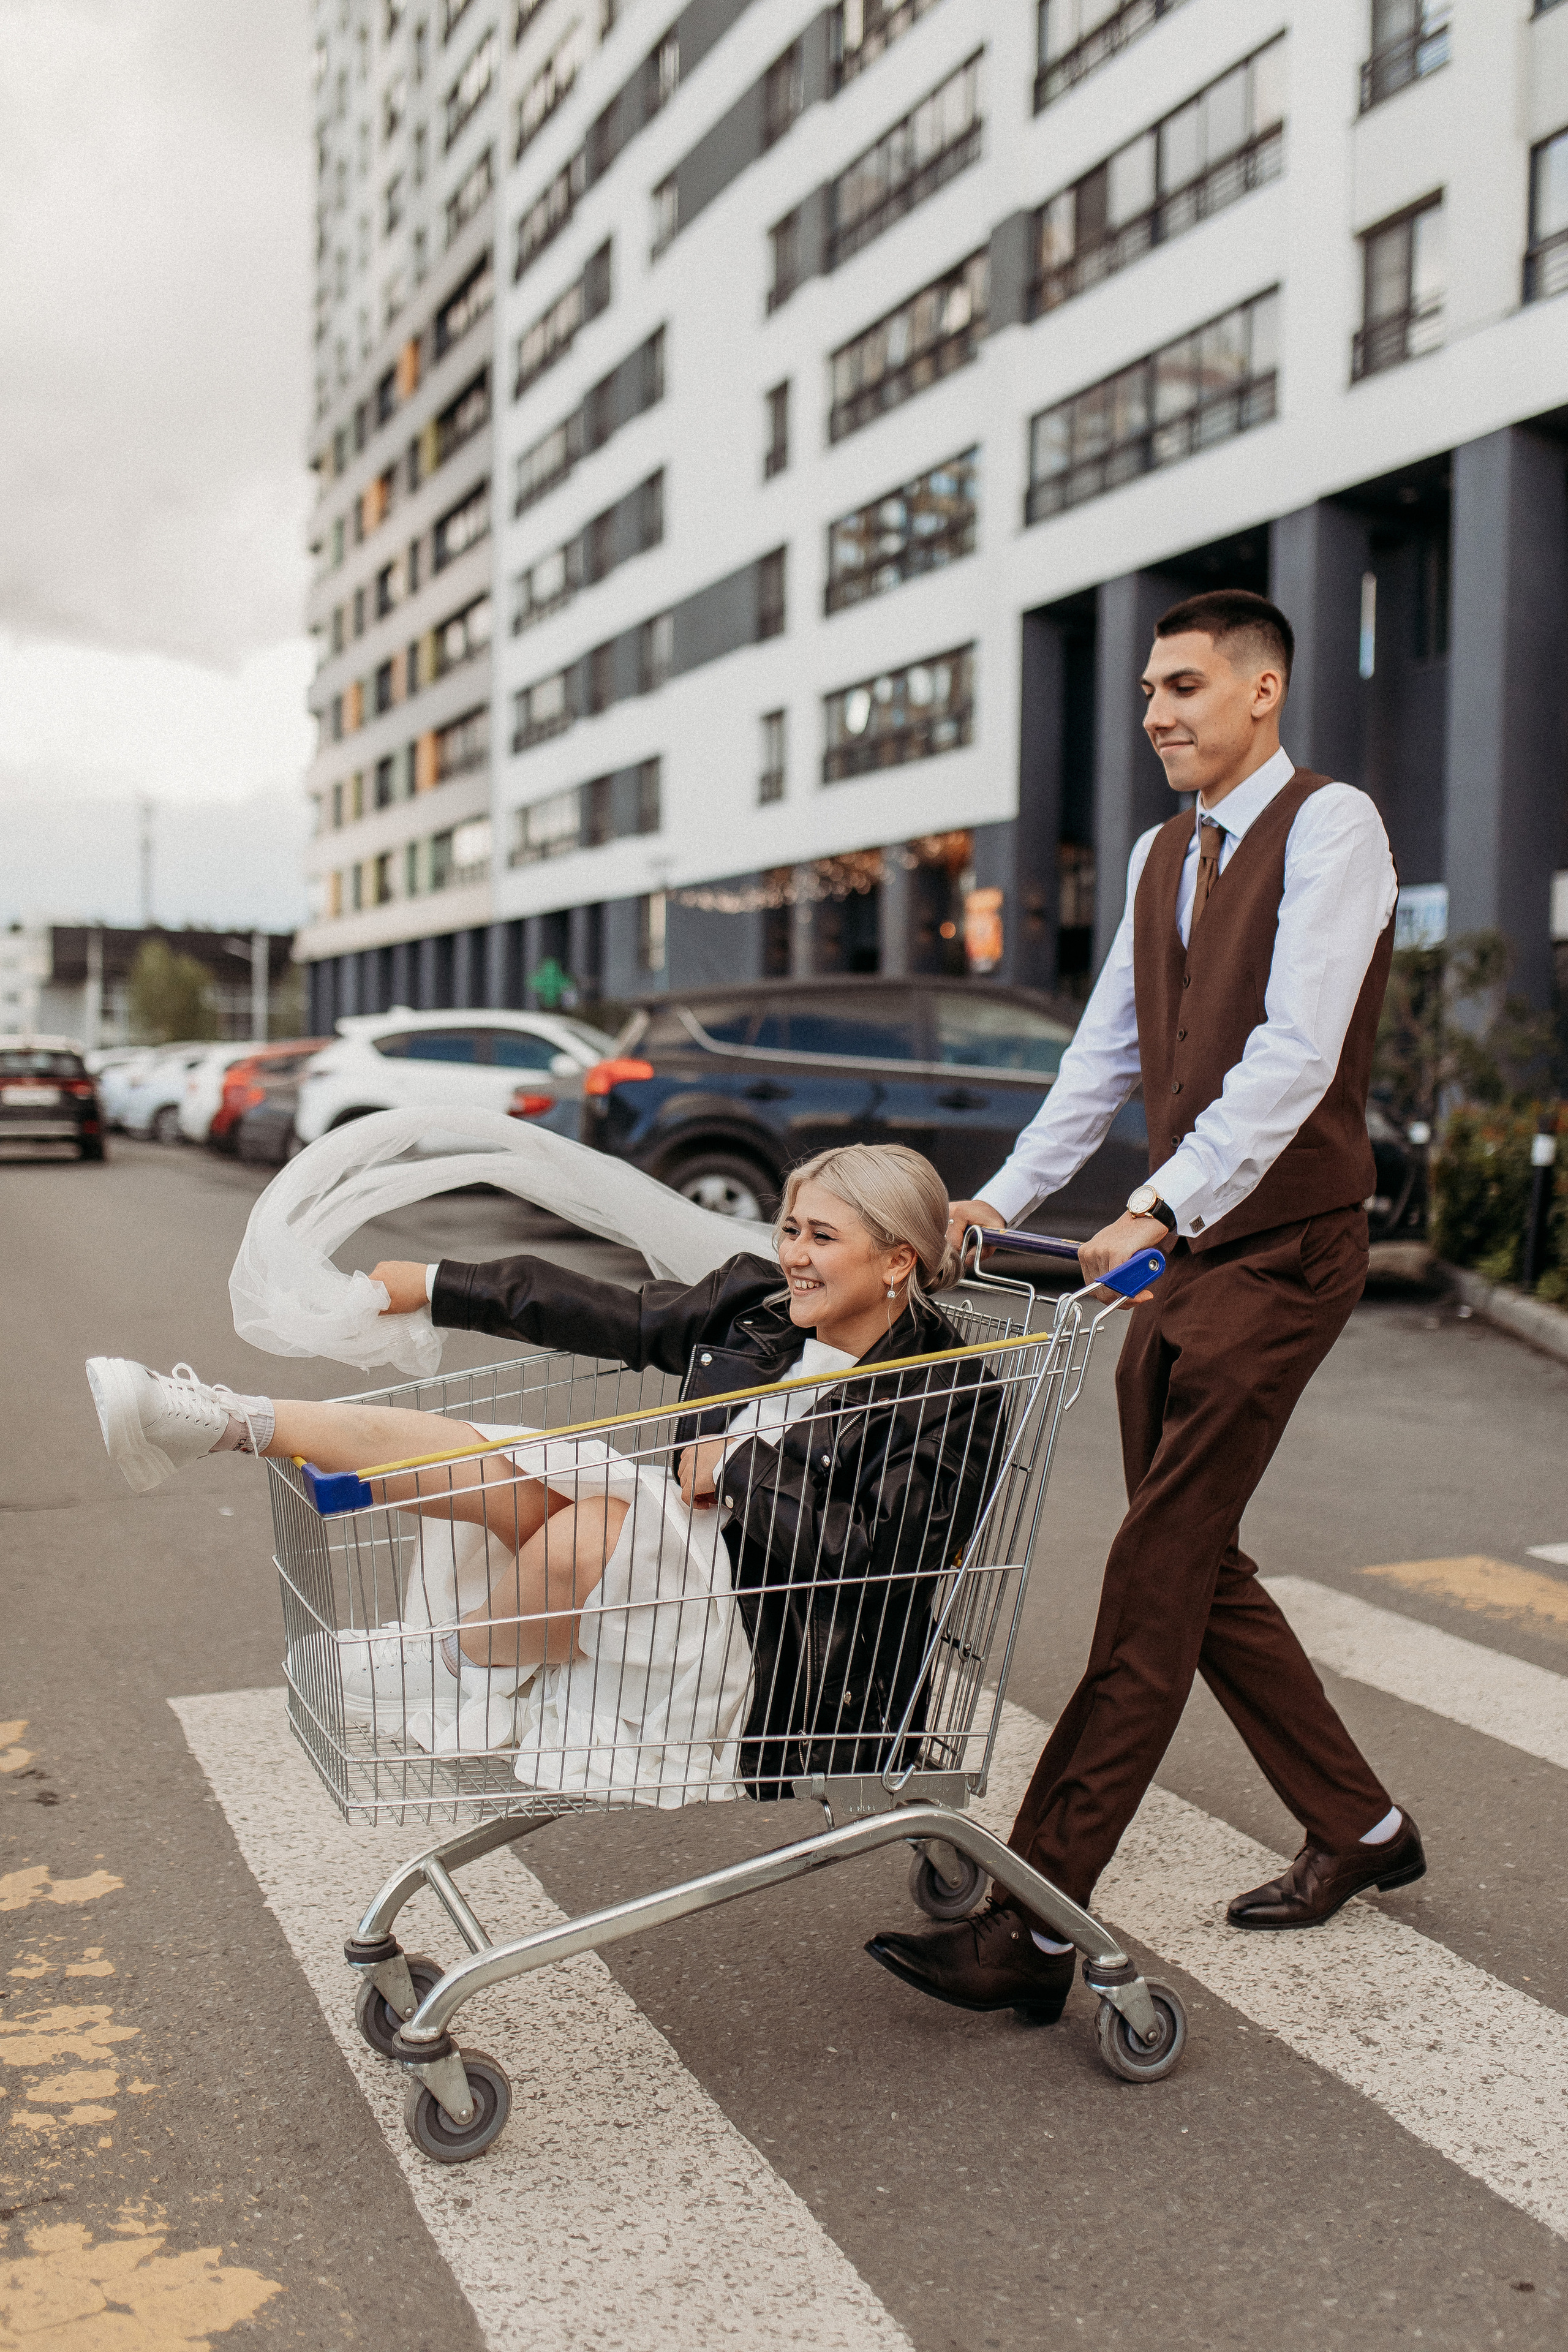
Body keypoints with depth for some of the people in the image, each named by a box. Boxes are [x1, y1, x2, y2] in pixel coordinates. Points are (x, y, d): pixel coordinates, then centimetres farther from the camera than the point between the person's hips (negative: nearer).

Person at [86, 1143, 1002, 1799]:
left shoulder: (948, 1398, -10)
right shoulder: (756, 1307, 8)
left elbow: (874, 1556, -21)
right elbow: (604, 1315, 12)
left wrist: (743, 1470, -15)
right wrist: (428, 1286, 13)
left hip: (775, 1669, -6)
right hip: (686, 1571, 6)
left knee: (589, 1533, -32)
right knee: (510, 1472, -16)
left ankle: (451, 1667, -4)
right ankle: (225, 1421, -14)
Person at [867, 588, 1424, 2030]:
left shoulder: (1330, 827, -10)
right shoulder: (1160, 856, 15)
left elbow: (1294, 1054, -22)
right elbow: (1107, 1056, 17)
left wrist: (1161, 1209, -31)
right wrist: (1000, 1201, 8)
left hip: (1281, 1250, -8)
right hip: (1181, 1255, 8)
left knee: (1156, 1578, -10)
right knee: (1200, 1567, 13)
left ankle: (1037, 1925, -6)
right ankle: (1361, 1829, 31)